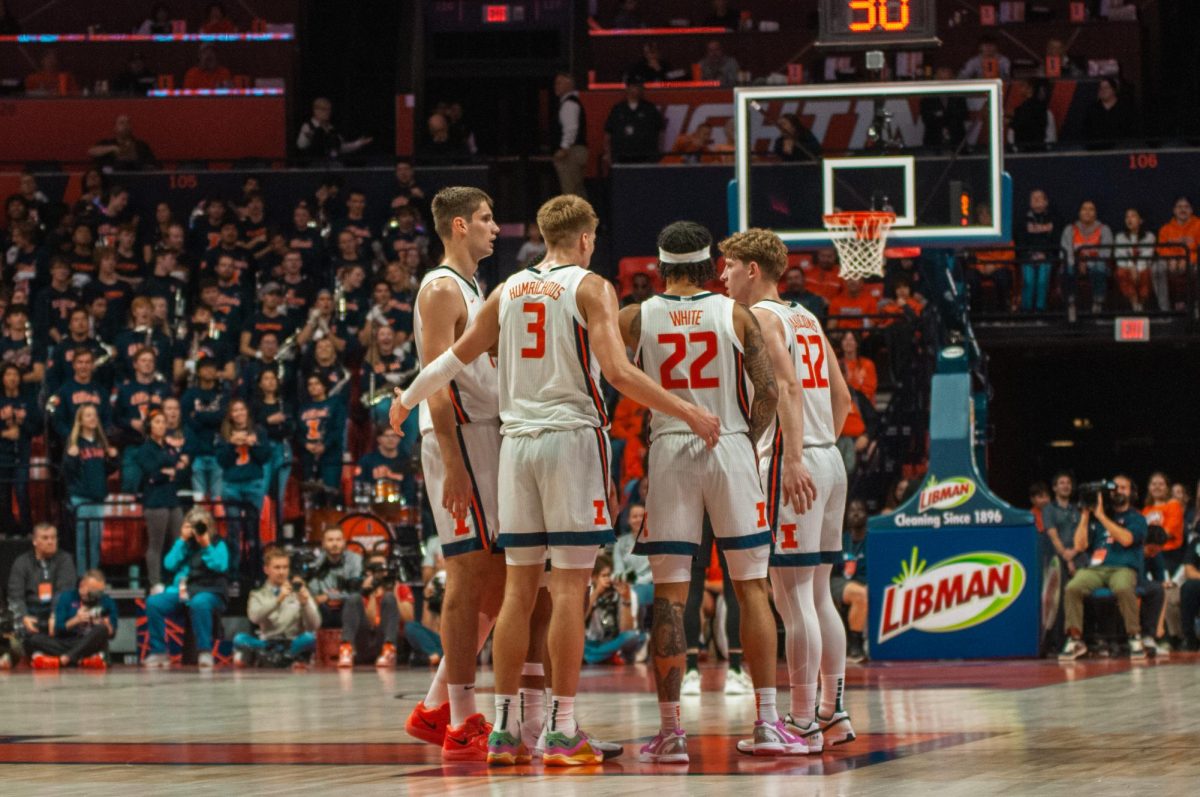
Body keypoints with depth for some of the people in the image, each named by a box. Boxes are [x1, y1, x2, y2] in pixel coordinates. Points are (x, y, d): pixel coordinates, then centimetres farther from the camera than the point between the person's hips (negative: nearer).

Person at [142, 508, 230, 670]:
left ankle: (205, 652, -33)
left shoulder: (218, 544, 8)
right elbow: (170, 564, 4)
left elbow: (221, 566, -10)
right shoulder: (185, 544, 19)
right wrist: (183, 540, 2)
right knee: (153, 602, -21)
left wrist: (207, 546, -16)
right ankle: (158, 652, -14)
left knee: (199, 603, -41)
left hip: (208, 592, -5)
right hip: (181, 591, 5)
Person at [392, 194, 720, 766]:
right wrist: (688, 413, -12)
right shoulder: (590, 288, -4)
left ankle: (504, 729, 7)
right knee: (569, 589, -4)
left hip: (517, 440, 5)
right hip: (573, 436, -5)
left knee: (519, 588, 8)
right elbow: (619, 372, -15)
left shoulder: (508, 291, 12)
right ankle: (561, 731, -6)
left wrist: (406, 401, 34)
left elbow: (456, 359, 18)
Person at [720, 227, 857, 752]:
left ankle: (802, 724, -8)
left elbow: (788, 386, -19)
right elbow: (841, 396, 21)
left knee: (792, 596, -7)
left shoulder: (760, 316, -6)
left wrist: (793, 461, -25)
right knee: (818, 595, 14)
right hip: (829, 457, 9)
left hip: (791, 460, -9)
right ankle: (832, 714, 16)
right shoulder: (806, 319, 19)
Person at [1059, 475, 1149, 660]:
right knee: (1072, 588, -28)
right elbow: (1080, 545, 11)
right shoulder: (1096, 517, 20)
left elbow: (1126, 539, -10)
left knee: (1123, 588, -38)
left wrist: (1101, 516, -7)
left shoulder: (1136, 518, 12)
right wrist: (1085, 516, 6)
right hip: (1095, 568, 3)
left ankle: (1135, 637, -23)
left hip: (1123, 568, -3)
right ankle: (1075, 639, -22)